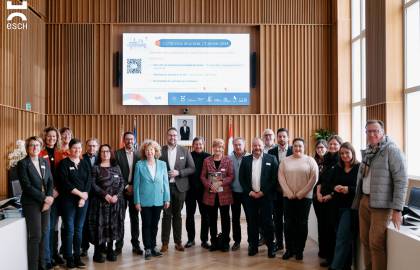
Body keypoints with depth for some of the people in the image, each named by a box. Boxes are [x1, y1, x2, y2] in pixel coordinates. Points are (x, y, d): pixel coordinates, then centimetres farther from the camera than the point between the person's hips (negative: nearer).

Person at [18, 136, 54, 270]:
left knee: (44, 234, 8)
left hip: (46, 202, 5)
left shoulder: (45, 162, 11)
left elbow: (50, 182, 8)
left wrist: (49, 198, -7)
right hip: (31, 203, -5)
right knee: (35, 236, -4)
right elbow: (26, 186, -14)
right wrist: (44, 198, -15)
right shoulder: (22, 163, -6)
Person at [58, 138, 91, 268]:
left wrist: (83, 197, -9)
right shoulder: (64, 163, -2)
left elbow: (88, 182, 4)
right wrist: (80, 193, -14)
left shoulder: (85, 164, 11)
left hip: (83, 200, 4)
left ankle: (77, 257, 16)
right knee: (69, 230, -2)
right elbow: (65, 182, -12)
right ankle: (69, 258, 8)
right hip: (68, 200, -4)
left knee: (79, 230, 8)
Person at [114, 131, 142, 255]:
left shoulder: (138, 154, 5)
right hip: (122, 190, -2)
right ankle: (118, 245, 13)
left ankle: (136, 244, 16)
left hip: (135, 190, 2)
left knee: (135, 218, 8)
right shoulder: (117, 154, -2)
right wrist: (126, 186, -10)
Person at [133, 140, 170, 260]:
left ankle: (153, 247, 24)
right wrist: (137, 201, -6)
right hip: (145, 200, -2)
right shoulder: (139, 165, -4)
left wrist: (167, 199, 1)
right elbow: (136, 184, -3)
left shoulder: (162, 164, 2)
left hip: (158, 200, 2)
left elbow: (165, 182, 4)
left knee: (154, 224, 11)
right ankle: (147, 249, 16)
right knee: (146, 225, 5)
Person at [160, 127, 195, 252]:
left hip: (179, 186, 1)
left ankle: (178, 242, 18)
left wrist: (178, 172, -12)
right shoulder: (161, 150, 1)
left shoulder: (185, 151, 3)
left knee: (177, 215, 9)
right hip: (165, 186, -1)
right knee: (166, 215, 3)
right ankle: (165, 243, 12)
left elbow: (192, 168, 0)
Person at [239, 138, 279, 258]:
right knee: (251, 222, 7)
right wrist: (250, 192, -6)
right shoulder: (245, 159, 8)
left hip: (266, 196, -2)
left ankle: (270, 247, 12)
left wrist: (263, 192, -10)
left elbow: (274, 178, -4)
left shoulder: (271, 159, 1)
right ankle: (253, 246, 18)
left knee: (267, 222, 1)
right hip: (250, 196, 2)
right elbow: (241, 178, 5)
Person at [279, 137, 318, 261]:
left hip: (304, 197, -1)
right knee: (288, 223, 3)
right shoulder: (285, 161, 7)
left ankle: (299, 250, 16)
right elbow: (281, 177, 1)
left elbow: (314, 178, -5)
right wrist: (289, 193, -8)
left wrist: (301, 193, -9)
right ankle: (289, 249, 15)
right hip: (288, 197, 2)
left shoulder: (310, 160, 1)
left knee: (302, 224, 5)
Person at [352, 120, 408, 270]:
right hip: (364, 200, 7)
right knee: (365, 240, 10)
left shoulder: (392, 150, -9)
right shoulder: (367, 152, 14)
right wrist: (358, 201, 16)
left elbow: (401, 180, -14)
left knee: (376, 243, -5)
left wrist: (397, 209, -18)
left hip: (381, 204, -7)